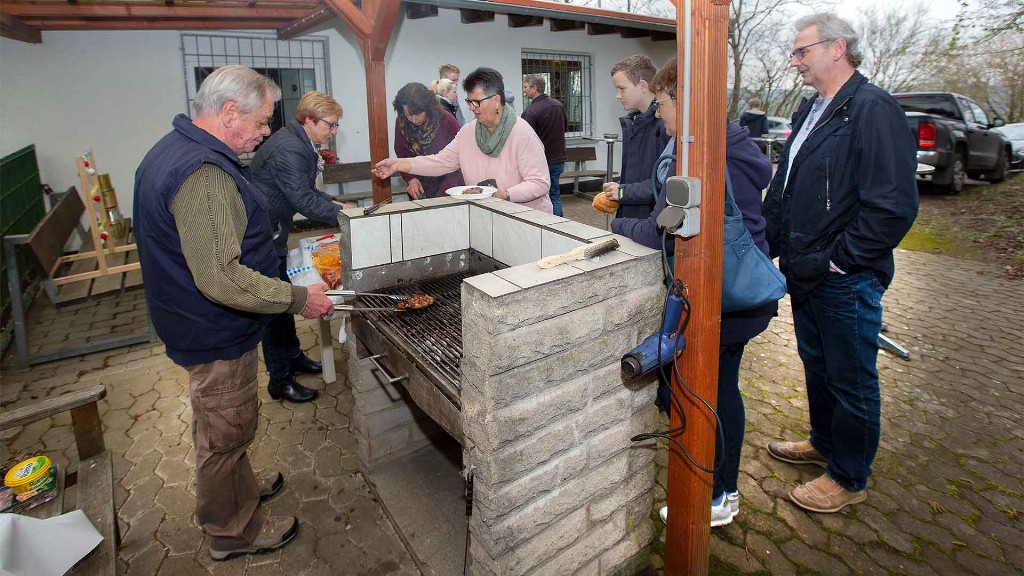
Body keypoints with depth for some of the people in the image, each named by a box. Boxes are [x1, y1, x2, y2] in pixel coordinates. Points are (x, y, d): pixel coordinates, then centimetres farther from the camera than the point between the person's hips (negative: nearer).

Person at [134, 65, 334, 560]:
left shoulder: (174, 149, 7)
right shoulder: (203, 172, -29)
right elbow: (222, 279, -33)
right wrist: (298, 299, -24)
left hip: (200, 325, 10)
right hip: (217, 334, -10)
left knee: (220, 427, 27)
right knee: (225, 432, 9)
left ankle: (241, 488, 49)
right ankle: (234, 532, 31)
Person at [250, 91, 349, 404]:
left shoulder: (299, 144, 9)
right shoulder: (289, 149, -24)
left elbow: (304, 188, 18)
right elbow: (304, 201, -27)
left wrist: (333, 202, 4)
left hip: (271, 233, 11)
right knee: (273, 305, -2)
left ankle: (292, 357, 37)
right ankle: (280, 380, 11)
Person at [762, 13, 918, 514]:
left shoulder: (873, 110, -16)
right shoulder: (810, 112, 13)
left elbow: (894, 205, -22)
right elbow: (782, 189, 17)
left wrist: (840, 260, -17)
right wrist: (771, 244, 9)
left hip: (846, 282, -9)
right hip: (804, 274, 9)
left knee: (852, 381, 7)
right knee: (817, 365, 22)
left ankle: (849, 479, 25)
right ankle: (824, 443, 43)